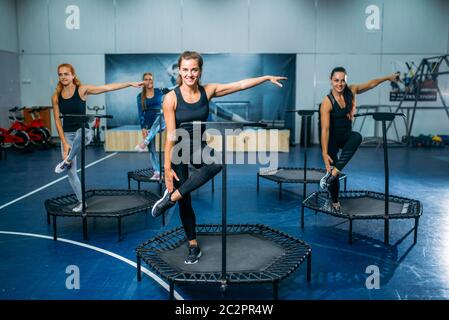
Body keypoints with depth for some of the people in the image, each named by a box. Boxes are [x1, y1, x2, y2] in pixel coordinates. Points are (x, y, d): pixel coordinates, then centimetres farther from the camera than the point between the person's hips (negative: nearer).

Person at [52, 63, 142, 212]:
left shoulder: (82, 90, -8)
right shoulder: (56, 96, -2)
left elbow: (107, 87, -13)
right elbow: (57, 120, -1)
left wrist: (130, 83, -19)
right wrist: (64, 142, -9)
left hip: (83, 131, -3)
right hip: (66, 135, 3)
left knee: (82, 132, -42)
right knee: (71, 172, 2)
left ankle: (67, 161, -17)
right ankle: (81, 201, 21)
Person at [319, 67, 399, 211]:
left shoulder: (351, 91, -6)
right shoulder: (327, 102, -22)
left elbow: (371, 84, 14)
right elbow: (325, 129, -28)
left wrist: (387, 77, 21)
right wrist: (324, 153, -33)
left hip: (346, 136, 4)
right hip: (332, 139, -4)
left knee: (357, 137, -31)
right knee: (331, 166, -2)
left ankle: (332, 173, -33)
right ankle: (335, 202, 26)